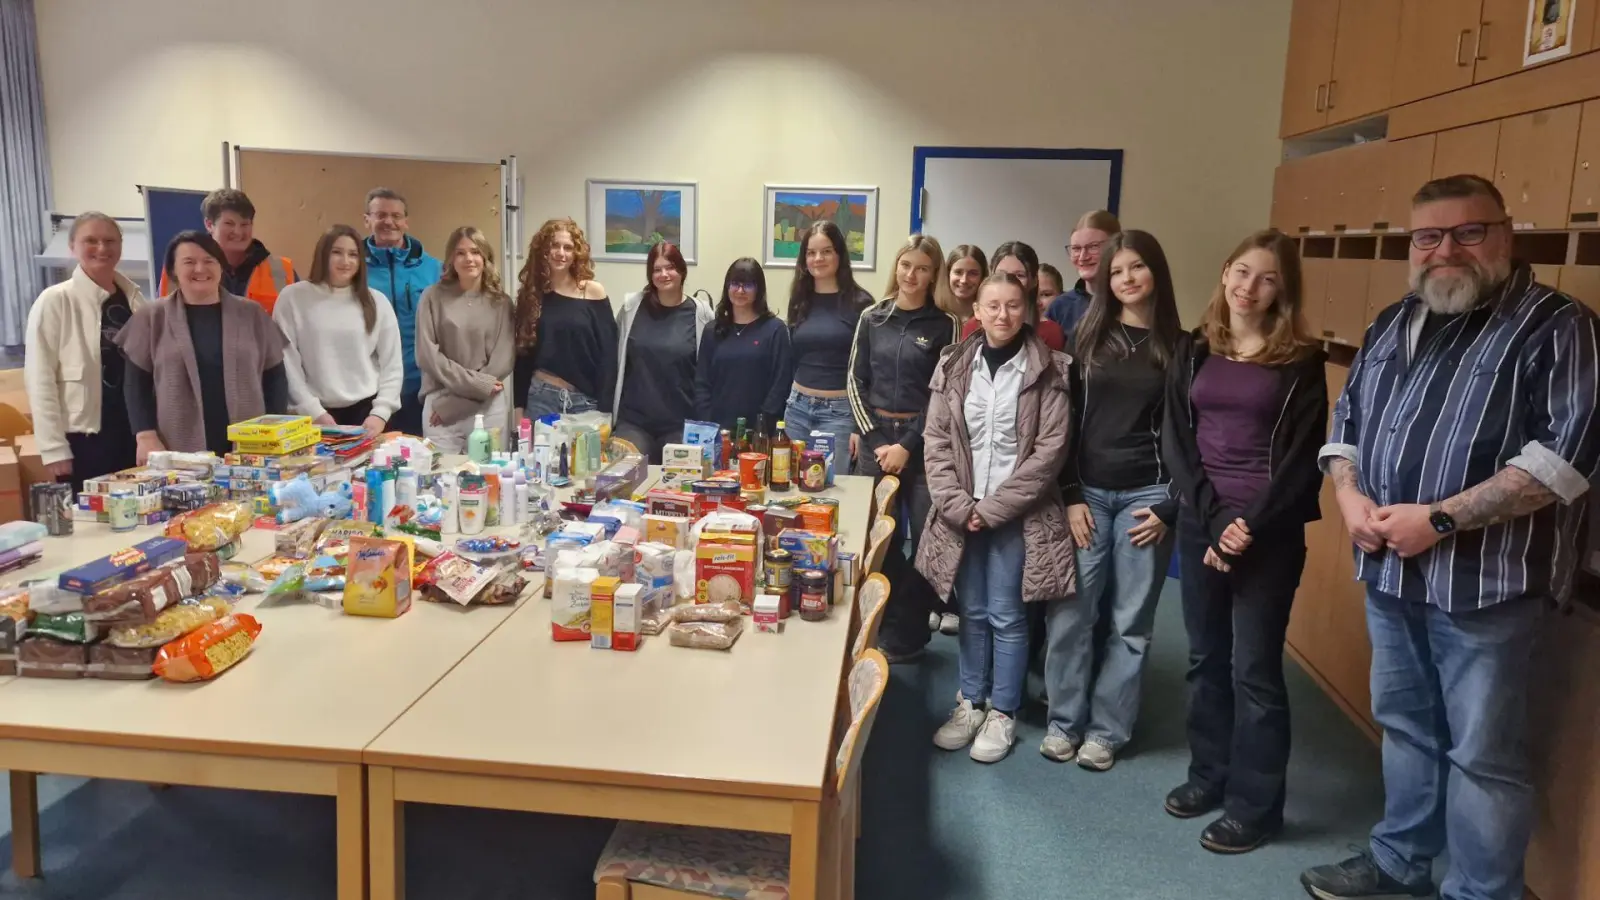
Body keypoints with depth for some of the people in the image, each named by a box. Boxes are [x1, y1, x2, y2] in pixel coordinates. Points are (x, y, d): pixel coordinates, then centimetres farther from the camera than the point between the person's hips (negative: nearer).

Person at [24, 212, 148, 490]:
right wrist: (53, 448, -11)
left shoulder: (134, 299, 8)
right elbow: (39, 379, -8)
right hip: (84, 439, -4)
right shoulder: (54, 301, -5)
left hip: (135, 434, 4)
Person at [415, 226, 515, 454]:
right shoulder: (433, 297, 3)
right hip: (440, 400, -1)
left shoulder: (501, 302, 6)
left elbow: (504, 359, 0)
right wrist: (476, 384, -10)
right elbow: (427, 354, -2)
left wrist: (455, 401, -7)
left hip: (489, 407, 1)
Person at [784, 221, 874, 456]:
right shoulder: (799, 301, 9)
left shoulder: (859, 303, -5)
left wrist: (861, 426, -10)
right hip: (797, 407, 5)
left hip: (840, 411, -5)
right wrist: (782, 407, 12)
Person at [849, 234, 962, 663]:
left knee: (926, 538, 0)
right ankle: (884, 630, 20)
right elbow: (856, 381, 6)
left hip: (923, 440, -2)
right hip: (875, 436, 2)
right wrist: (871, 435, -5)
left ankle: (906, 635, 14)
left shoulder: (945, 325, 0)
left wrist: (908, 445, -9)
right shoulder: (872, 318, 7)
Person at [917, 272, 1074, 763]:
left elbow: (1050, 448, -10)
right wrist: (958, 505, -8)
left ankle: (1003, 713, 20)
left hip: (1018, 514, -3)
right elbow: (937, 440, 2)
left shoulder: (1048, 370, -6)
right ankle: (970, 702, 28)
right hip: (962, 512, 3)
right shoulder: (955, 364, 3)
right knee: (972, 612, 13)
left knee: (1006, 615, 4)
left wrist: (992, 508, -12)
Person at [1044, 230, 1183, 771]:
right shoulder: (1088, 338, 6)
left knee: (1130, 620, 5)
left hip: (1145, 496, -1)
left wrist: (1170, 507, -5)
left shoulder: (1179, 347, 2)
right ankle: (1065, 721, 17)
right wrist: (1071, 495, -3)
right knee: (1070, 612, 1)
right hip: (1087, 492, 1)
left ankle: (1106, 730, 18)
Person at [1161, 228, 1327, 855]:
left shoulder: (1300, 361, -2)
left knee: (1254, 666, 2)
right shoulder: (1193, 351, 7)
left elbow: (1303, 457, -5)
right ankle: (1209, 773, 28)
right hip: (1200, 522, 4)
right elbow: (1175, 441, 1)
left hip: (1269, 531, -3)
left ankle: (1255, 803, 15)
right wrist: (1213, 520, -10)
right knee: (1205, 657, 12)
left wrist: (1252, 526, -14)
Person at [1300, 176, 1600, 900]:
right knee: (1403, 724, 20)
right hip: (1390, 570, 7)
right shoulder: (1393, 325, 12)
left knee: (1482, 752, 4)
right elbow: (1348, 418, 17)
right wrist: (1349, 493, -3)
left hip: (1486, 578, -6)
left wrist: (1439, 519, -21)